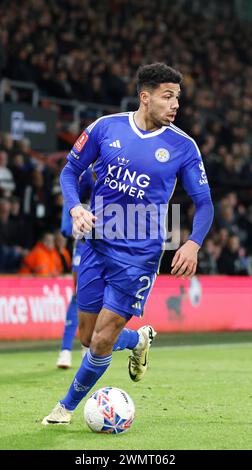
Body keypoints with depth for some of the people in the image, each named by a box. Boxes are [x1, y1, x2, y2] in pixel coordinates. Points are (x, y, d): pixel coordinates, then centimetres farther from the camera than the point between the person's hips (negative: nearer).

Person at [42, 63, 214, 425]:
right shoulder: (106, 128, -1)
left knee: (102, 341, -6)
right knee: (87, 337, 10)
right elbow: (71, 170, 9)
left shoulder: (183, 147, -4)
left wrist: (193, 243, -17)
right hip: (97, 246, 3)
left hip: (140, 255, -2)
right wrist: (75, 208, -10)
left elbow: (204, 202, 1)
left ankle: (68, 406, 18)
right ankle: (140, 339, 42)